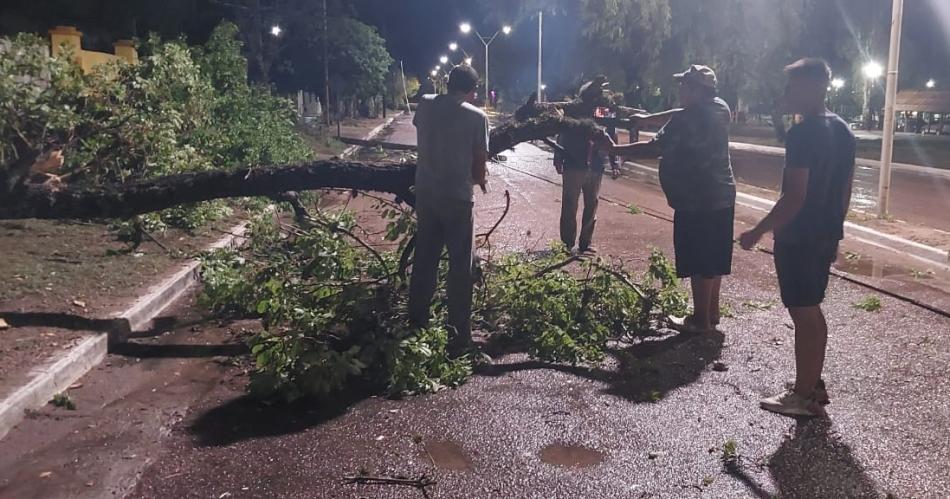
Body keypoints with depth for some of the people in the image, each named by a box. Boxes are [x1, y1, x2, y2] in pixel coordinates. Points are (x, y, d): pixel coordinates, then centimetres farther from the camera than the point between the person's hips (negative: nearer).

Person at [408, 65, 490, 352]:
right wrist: (479, 180, 15)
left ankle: (416, 325, 24)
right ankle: (459, 335, 7)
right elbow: (480, 160, -7)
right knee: (460, 267, 4)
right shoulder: (476, 117, -9)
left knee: (424, 260, 16)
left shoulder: (425, 105, 3)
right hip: (458, 196, -4)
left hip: (425, 193, 5)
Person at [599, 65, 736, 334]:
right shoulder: (719, 108, 4)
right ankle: (712, 313, 28)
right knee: (713, 259, 16)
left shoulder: (686, 121, -21)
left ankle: (700, 320, 11)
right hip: (721, 196, 9)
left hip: (696, 202, -9)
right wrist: (647, 118, 19)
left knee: (699, 263, 1)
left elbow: (652, 149, -21)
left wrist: (614, 149, -13)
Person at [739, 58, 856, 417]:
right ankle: (814, 385, 29)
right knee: (812, 311, 18)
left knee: (802, 314, 0)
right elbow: (845, 190, 14)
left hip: (798, 238, -9)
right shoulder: (843, 130, 9)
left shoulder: (802, 134, -20)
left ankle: (804, 396, 10)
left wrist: (758, 232, -16)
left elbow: (794, 197, -23)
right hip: (825, 236, 9)